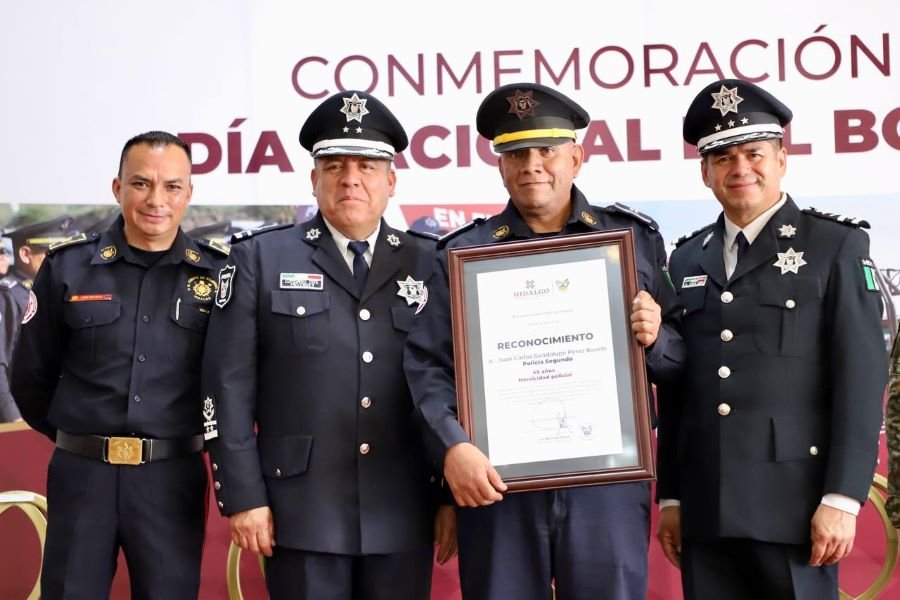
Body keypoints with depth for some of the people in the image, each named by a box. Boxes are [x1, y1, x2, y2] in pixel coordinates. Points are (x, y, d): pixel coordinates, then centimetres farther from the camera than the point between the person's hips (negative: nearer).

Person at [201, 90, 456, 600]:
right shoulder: (259, 259, 3)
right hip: (303, 513, -2)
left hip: (404, 516, 2)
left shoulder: (431, 264, 8)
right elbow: (229, 387, -1)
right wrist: (243, 497, -6)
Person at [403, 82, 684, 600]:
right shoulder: (465, 253, 7)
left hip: (608, 483, 0)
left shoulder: (635, 239, 8)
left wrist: (655, 338, -12)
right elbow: (428, 365, -2)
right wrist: (452, 447, -17)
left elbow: (680, 359, 9)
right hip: (497, 484, 0)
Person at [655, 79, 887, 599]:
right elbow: (674, 387, 14)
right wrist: (671, 496, 11)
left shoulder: (837, 246, 1)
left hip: (794, 499, -4)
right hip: (705, 507, 4)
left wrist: (842, 498, -13)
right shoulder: (687, 260, 14)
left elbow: (862, 376, -6)